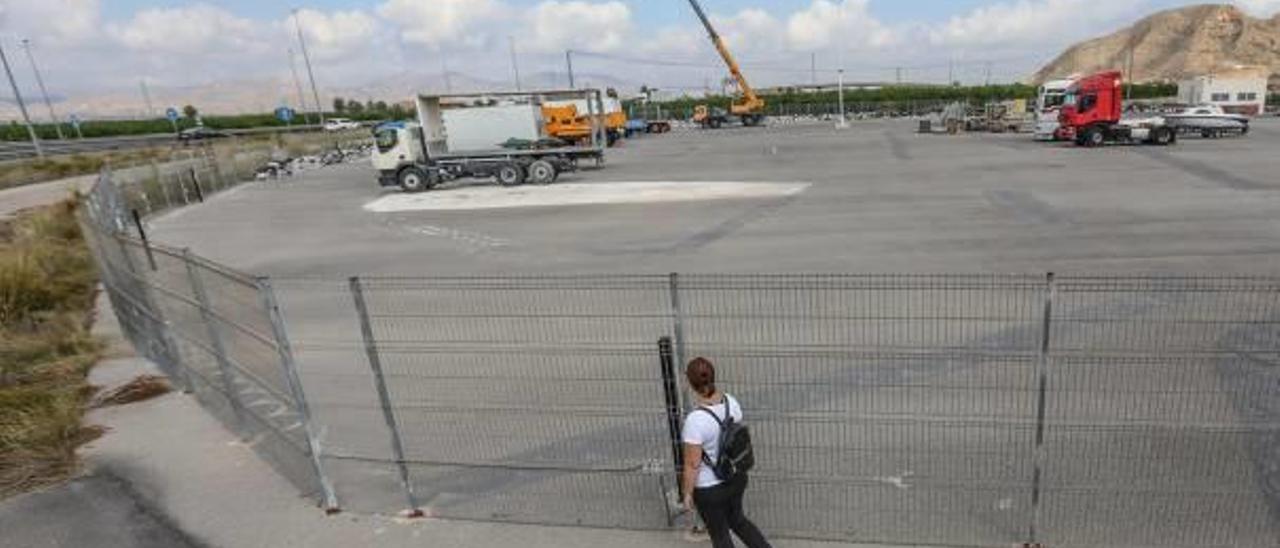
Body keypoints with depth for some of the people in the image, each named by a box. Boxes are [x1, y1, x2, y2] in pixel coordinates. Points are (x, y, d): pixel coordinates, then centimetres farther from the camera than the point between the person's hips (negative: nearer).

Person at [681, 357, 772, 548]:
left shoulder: (695, 420, -32)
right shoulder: (730, 401, -12)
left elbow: (692, 464, -24)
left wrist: (687, 494, -9)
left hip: (710, 488, -6)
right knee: (736, 519, 32)